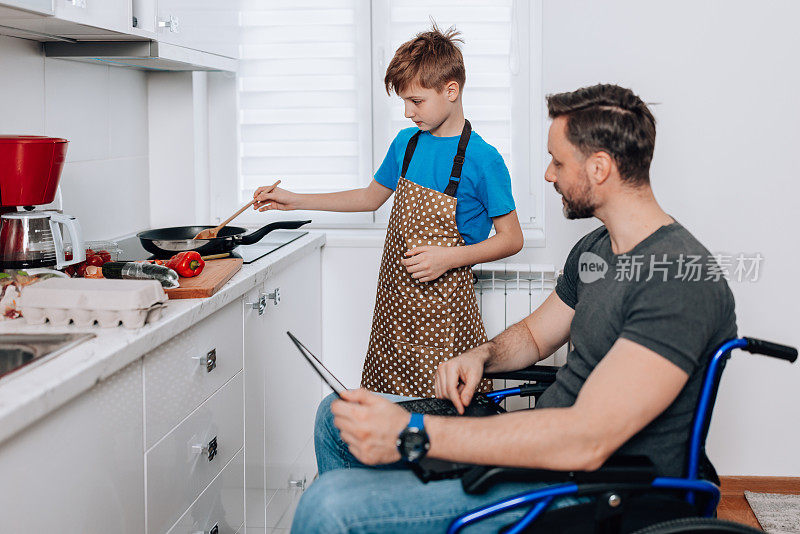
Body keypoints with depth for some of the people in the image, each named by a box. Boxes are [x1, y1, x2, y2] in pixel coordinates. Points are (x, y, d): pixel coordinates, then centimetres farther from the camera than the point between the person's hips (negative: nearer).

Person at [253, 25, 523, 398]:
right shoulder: (406, 143, 9)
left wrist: (450, 257, -18)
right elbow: (372, 197, 24)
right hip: (393, 304, 6)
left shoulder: (482, 160, -10)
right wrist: (295, 201, 21)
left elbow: (511, 239, -6)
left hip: (443, 312, -6)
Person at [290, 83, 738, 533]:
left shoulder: (684, 281, -22)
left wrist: (412, 434, -31)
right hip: (543, 444, 10)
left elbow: (587, 439, -31)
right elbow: (534, 335, 26)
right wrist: (482, 355, 0)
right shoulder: (593, 250, 10)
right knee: (337, 417, 15)